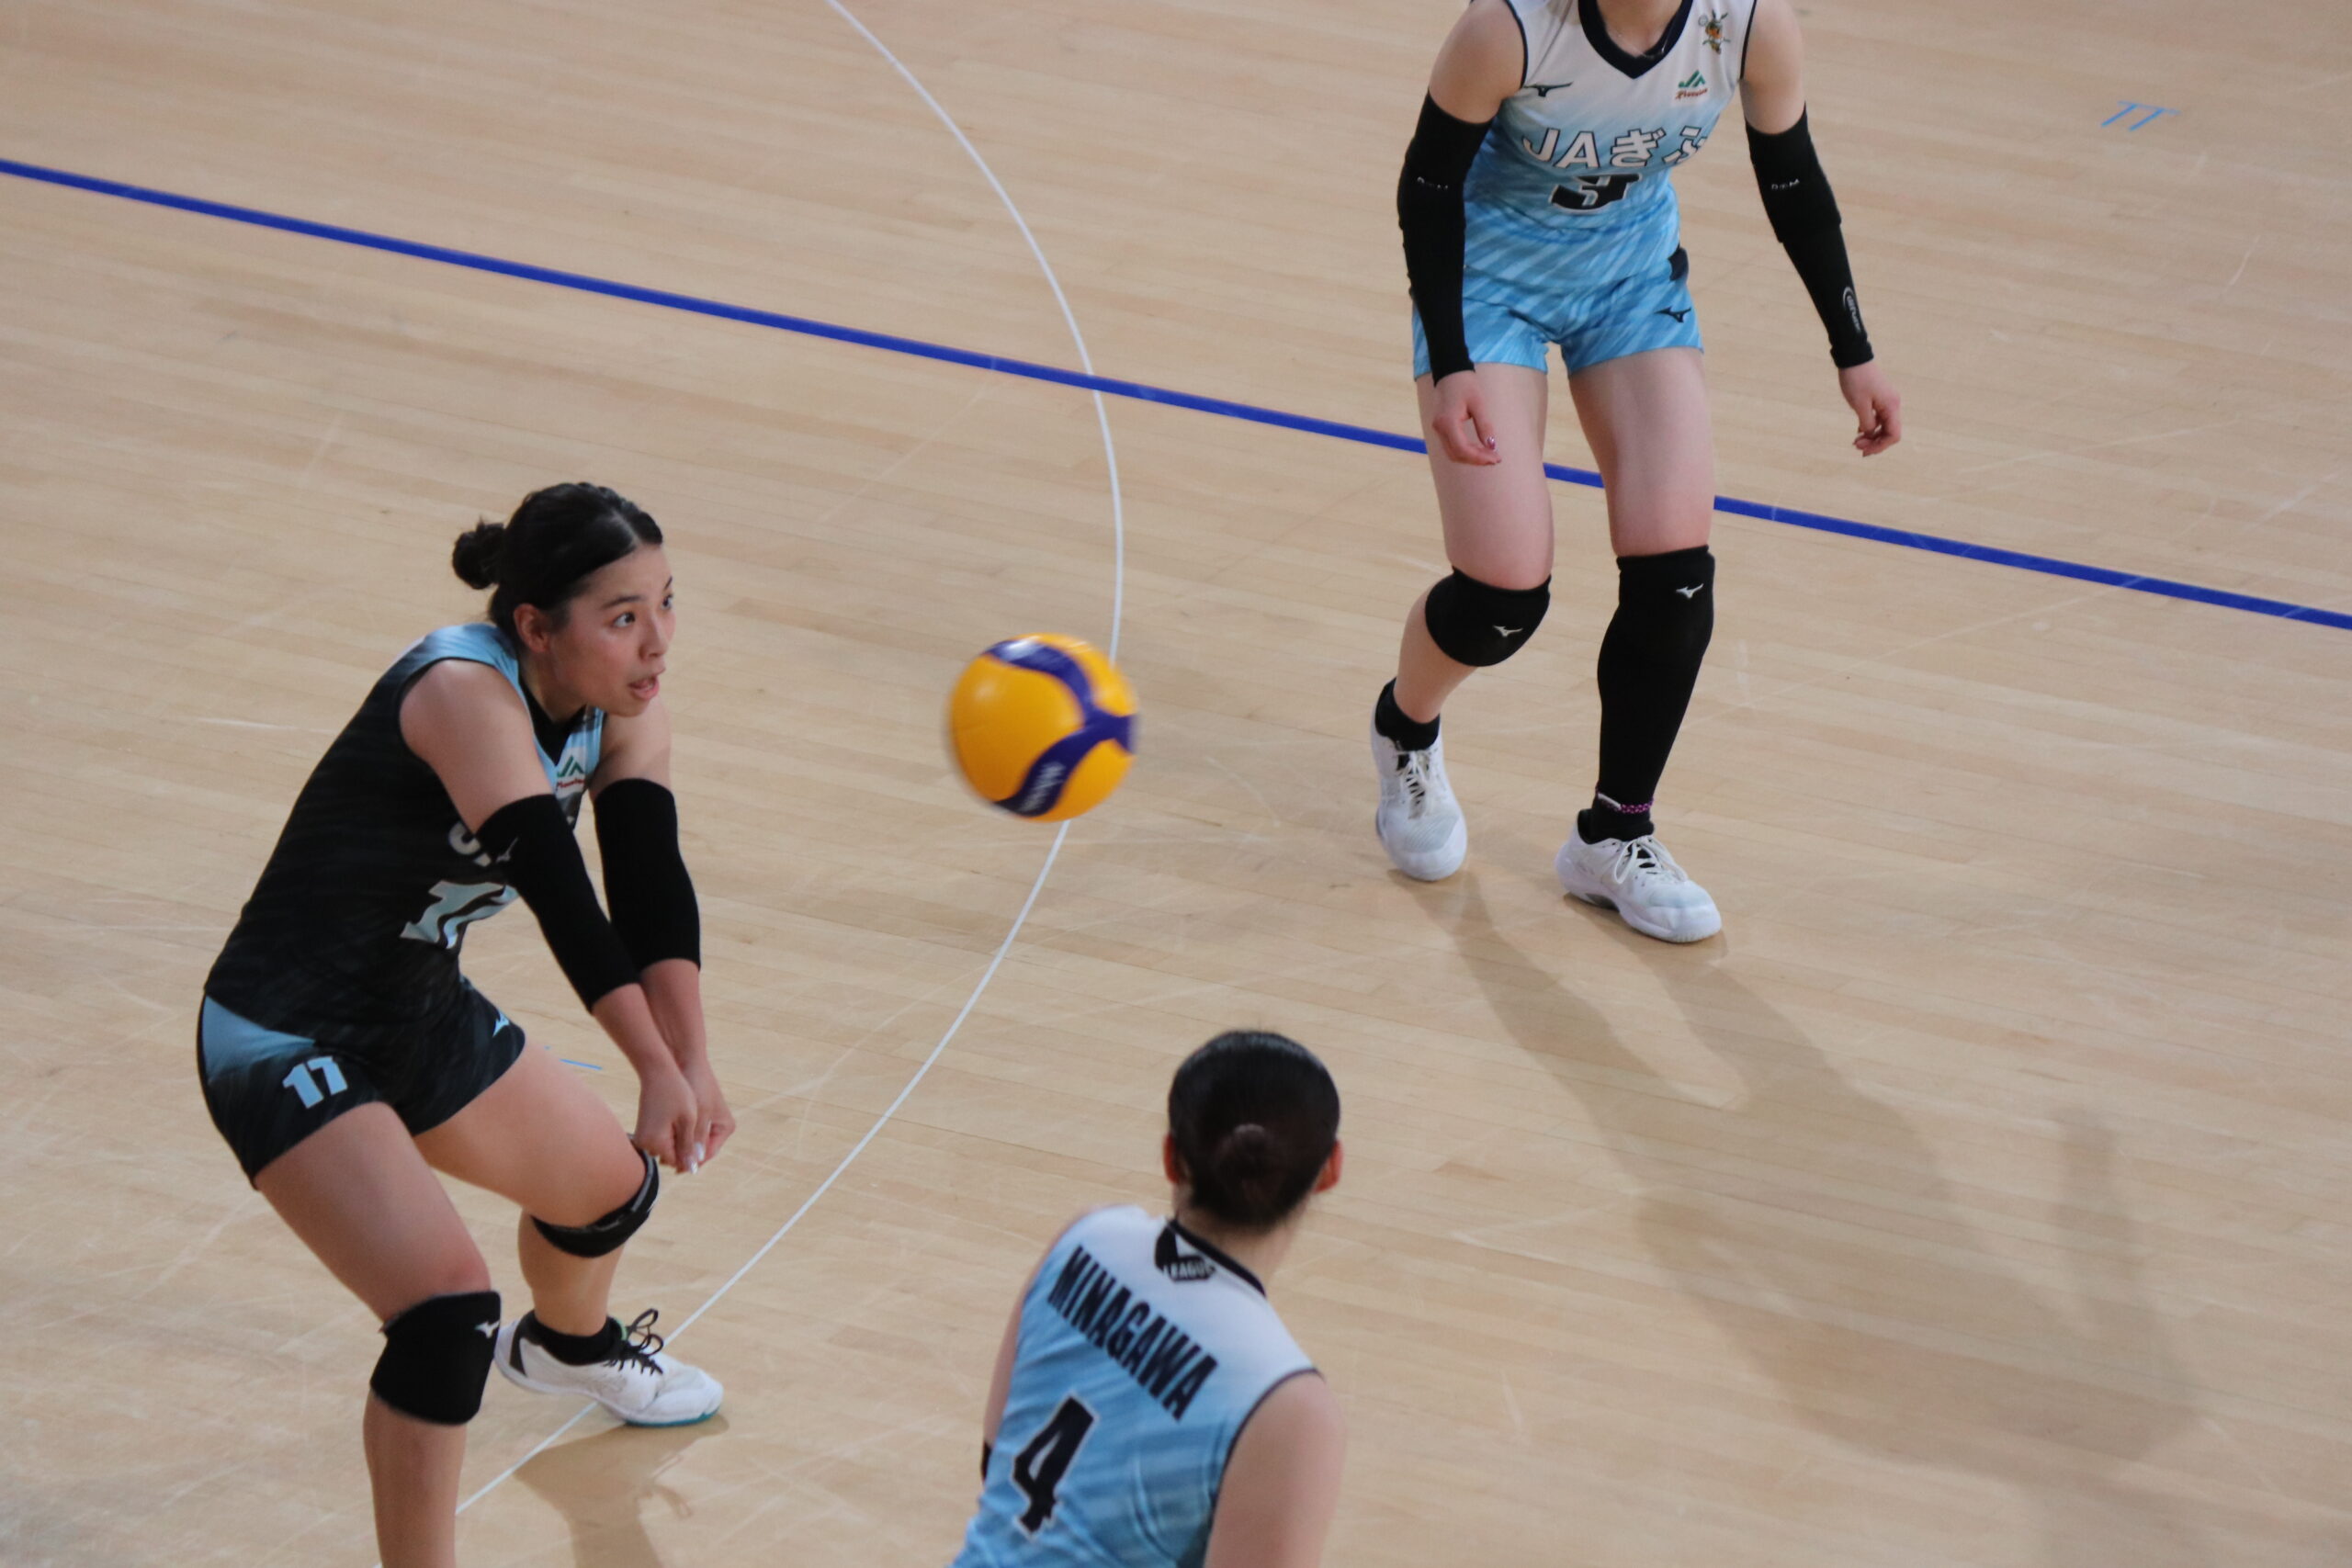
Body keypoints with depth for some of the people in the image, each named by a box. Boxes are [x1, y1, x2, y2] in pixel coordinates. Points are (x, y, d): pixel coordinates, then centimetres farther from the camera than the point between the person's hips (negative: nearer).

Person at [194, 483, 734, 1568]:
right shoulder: (467, 690, -31)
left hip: (422, 1013, 9)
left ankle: (566, 1347, 62)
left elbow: (652, 884, -17)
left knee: (612, 1186, 28)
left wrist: (690, 1056, -32)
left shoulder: (622, 702, -6)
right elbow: (558, 888, -41)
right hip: (286, 1043, -9)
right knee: (448, 1313, -24)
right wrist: (656, 1068, -51)